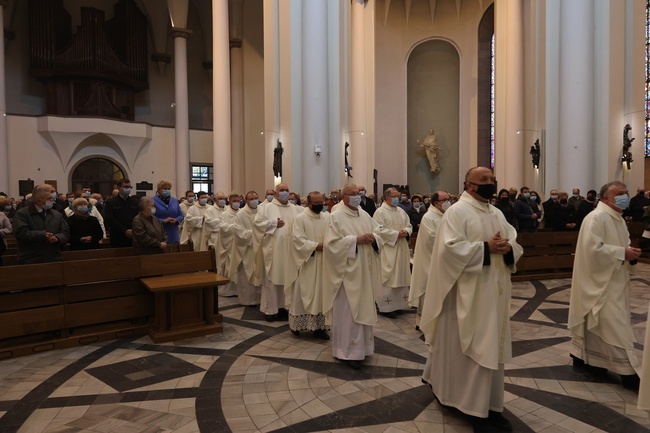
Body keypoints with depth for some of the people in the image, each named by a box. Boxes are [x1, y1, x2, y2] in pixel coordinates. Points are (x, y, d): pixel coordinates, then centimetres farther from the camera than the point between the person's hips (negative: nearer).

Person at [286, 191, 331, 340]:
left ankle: (319, 325, 14)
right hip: (306, 262, -4)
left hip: (323, 262, 4)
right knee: (303, 294, 3)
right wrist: (316, 246, -18)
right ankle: (296, 324, 18)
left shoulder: (327, 217, 7)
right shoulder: (300, 218, -6)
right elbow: (298, 239, -14)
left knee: (321, 294, 7)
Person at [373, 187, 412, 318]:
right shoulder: (380, 212, -8)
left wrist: (406, 232, -6)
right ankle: (385, 306, 2)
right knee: (387, 277, -6)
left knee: (401, 276, 11)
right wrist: (396, 234, -18)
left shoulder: (401, 211, 15)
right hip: (387, 250, -8)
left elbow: (409, 225, 17)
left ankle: (398, 303, 22)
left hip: (402, 250, 8)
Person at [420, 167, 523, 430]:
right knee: (470, 348, 1)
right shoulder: (457, 212, -11)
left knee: (492, 347, 14)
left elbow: (516, 245, 12)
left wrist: (508, 247, -10)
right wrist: (486, 247, -21)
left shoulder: (497, 214, 13)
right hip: (468, 293, -8)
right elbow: (451, 248, -21)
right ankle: (475, 407, 17)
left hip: (494, 292, 8)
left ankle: (491, 405, 29)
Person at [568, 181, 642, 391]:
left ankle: (583, 356, 28)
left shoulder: (618, 219, 13)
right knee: (613, 324, -5)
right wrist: (623, 253, -20)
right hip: (601, 280, -10)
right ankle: (628, 371, 2)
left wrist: (629, 251, 1)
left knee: (596, 322, 16)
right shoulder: (596, 217, -18)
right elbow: (594, 248, -26)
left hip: (614, 280, 10)